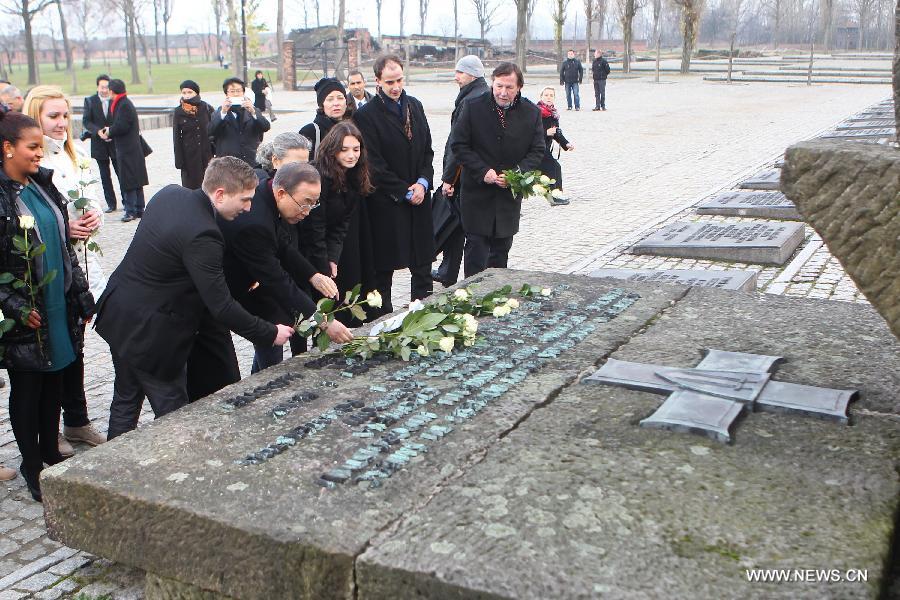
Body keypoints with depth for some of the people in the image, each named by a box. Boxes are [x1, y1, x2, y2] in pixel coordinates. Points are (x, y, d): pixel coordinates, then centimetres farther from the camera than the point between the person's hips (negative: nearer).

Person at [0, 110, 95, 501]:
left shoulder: (43, 187, 9)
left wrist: (81, 295, 14)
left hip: (58, 308, 7)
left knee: (54, 383, 15)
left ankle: (51, 454, 31)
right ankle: (32, 467, 21)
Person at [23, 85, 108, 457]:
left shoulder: (79, 158, 9)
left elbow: (96, 201, 17)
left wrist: (95, 218, -4)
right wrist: (62, 230, -20)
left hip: (80, 264, 6)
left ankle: (77, 421, 30)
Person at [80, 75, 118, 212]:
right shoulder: (90, 101, 2)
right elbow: (86, 121, -2)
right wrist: (99, 131, -17)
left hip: (116, 143, -2)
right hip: (99, 144, 2)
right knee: (105, 176, 8)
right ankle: (111, 203, 15)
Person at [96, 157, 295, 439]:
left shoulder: (170, 193, -2)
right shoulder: (202, 235, -28)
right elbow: (221, 307, -26)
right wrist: (270, 333, -15)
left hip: (118, 315, 9)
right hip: (149, 333, -9)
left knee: (126, 399, 23)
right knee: (173, 414, 6)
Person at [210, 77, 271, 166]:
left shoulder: (254, 111, 10)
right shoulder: (219, 113, 6)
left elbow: (266, 127, -6)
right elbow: (210, 131, -11)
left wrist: (253, 112, -22)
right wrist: (223, 112, -22)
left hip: (251, 163, 1)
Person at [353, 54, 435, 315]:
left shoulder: (414, 105, 10)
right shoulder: (366, 115, -10)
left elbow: (427, 149, 11)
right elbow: (374, 164, -12)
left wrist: (423, 182, -4)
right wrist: (404, 192, -12)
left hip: (420, 195, 6)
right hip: (387, 203, -5)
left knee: (423, 261, 11)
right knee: (384, 266, 3)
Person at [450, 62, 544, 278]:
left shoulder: (531, 113, -1)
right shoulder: (473, 107, -7)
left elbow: (537, 151, 3)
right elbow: (458, 145, -5)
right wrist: (482, 171, -16)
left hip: (510, 193, 3)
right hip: (477, 192, -3)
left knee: (501, 248, 13)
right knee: (476, 246, -4)